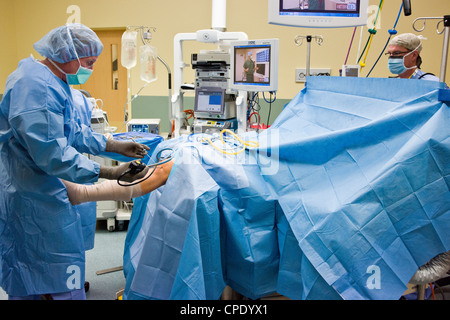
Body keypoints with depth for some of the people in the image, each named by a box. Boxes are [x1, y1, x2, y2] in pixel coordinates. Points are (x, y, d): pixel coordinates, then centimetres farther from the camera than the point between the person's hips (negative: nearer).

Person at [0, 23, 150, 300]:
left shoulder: (54, 82, 12)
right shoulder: (35, 86, -24)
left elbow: (73, 132, 18)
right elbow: (53, 155, -29)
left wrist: (116, 146, 11)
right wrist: (112, 173, -27)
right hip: (37, 201, -11)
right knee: (64, 281, 2)